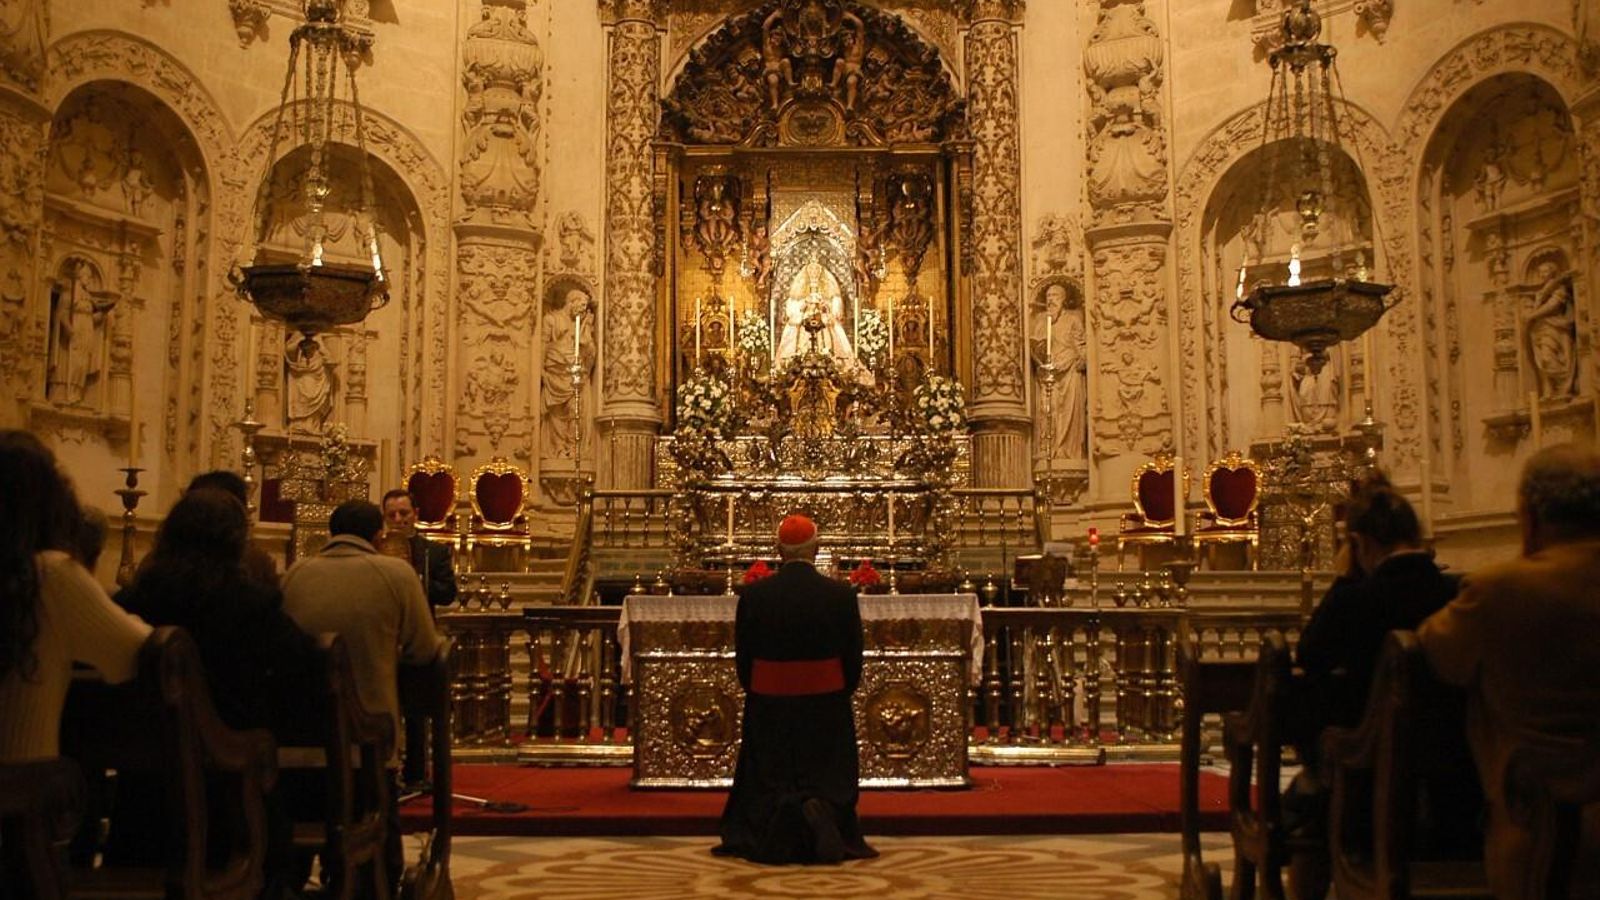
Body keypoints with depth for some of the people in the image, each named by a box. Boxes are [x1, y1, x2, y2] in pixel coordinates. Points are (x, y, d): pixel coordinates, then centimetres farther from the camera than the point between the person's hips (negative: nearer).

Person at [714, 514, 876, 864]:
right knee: (830, 780, 11)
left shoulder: (753, 595, -7)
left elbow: (742, 658, 1)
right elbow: (853, 661, -1)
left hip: (768, 710, 1)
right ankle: (821, 809, -20)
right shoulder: (842, 595, -8)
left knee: (768, 785, 13)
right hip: (827, 709, 0)